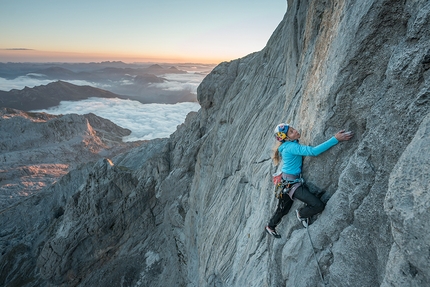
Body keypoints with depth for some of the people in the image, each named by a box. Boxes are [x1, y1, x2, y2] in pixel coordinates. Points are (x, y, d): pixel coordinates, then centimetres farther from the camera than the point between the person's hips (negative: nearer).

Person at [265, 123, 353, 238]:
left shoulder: (288, 145, 7)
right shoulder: (291, 146, -22)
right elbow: (314, 151, -32)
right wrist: (336, 139, -33)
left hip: (286, 183, 10)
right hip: (292, 184, -10)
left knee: (283, 209, 25)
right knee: (319, 205, -13)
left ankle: (270, 227, 45)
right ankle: (301, 214, 15)